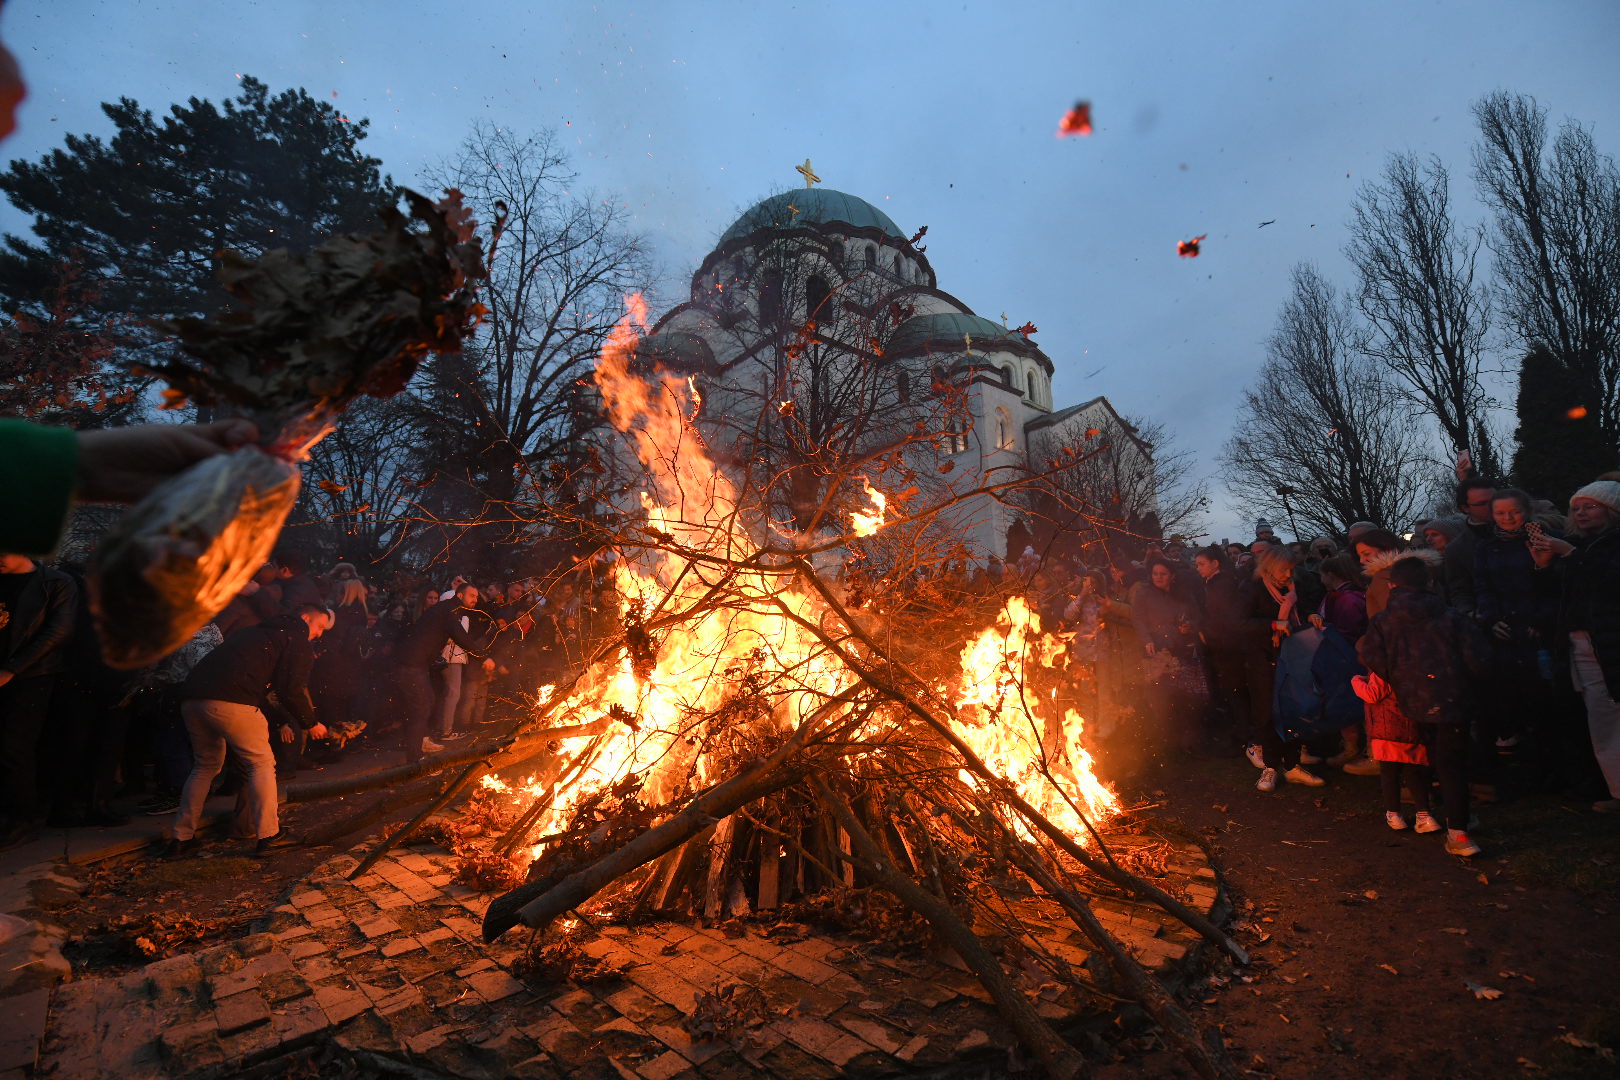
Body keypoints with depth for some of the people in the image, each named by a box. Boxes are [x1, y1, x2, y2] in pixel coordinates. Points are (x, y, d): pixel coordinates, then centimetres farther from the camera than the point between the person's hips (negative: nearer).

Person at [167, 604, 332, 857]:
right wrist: (310, 724, 9)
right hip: (230, 703, -8)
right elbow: (291, 690, -4)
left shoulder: (257, 633, 33)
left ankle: (182, 838, 26)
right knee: (261, 763, 4)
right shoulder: (296, 640, 7)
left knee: (205, 765, 24)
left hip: (191, 698, 8)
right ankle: (267, 836, 3)